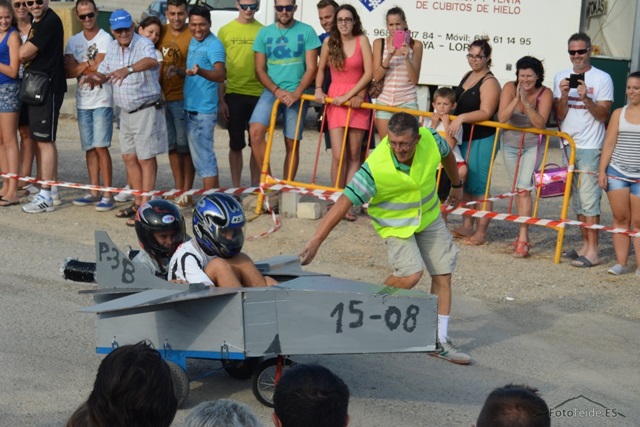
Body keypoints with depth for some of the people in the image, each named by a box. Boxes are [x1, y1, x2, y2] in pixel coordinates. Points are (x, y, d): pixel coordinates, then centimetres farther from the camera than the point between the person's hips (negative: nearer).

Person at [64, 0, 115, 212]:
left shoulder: (105, 39, -6)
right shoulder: (73, 41, 11)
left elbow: (99, 69, -15)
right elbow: (68, 72, 1)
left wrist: (78, 66, -5)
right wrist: (87, 64, -11)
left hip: (102, 101, -6)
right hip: (82, 102, 6)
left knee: (101, 146, -9)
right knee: (89, 148, 9)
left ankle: (108, 195, -5)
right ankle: (94, 192, 16)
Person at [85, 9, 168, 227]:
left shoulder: (143, 44, -18)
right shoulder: (112, 48, 7)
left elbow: (151, 61, -41)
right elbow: (103, 72, 16)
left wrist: (128, 69, -58)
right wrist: (95, 77, -8)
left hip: (146, 109, -8)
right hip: (125, 110, 8)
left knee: (146, 158, -4)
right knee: (129, 157, 13)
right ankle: (138, 202, 25)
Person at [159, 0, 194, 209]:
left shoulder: (192, 35, -9)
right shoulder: (162, 32, 8)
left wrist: (179, 71, -27)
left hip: (183, 98, -6)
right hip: (163, 97, 6)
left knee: (185, 146, -2)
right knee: (172, 145, 11)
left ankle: (187, 193, 4)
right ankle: (178, 189, 21)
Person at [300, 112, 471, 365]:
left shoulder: (430, 139, -23)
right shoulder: (376, 168, -36)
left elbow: (446, 154, 3)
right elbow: (345, 202, -36)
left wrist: (457, 185, 19)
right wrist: (315, 242, -41)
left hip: (429, 216, 5)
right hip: (395, 223, -5)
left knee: (442, 275, 2)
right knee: (410, 274, -23)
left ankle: (440, 342, 12)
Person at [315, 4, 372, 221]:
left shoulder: (361, 40, -3)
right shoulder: (329, 42, 4)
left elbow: (368, 73, -7)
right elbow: (320, 69, 17)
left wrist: (348, 95, -11)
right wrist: (318, 89, 1)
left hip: (356, 100, -1)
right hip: (334, 100, 1)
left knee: (354, 155, 3)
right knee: (338, 155, -8)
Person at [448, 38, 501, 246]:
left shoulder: (489, 82, -12)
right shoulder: (467, 77, 15)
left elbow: (485, 113, -22)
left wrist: (462, 117, -32)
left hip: (481, 141, -9)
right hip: (463, 138, 9)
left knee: (479, 187, -6)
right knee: (465, 185, 14)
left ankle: (481, 232, 0)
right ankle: (466, 226, 24)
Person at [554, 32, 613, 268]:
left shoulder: (602, 78, -4)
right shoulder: (561, 78, 8)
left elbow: (603, 115, -7)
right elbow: (559, 115, 4)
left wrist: (586, 99, -22)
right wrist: (564, 95, -13)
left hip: (590, 147, -5)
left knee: (588, 198, -9)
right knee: (576, 199, 10)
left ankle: (592, 251, -8)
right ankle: (585, 245, 19)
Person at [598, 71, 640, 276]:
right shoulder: (619, 113, 9)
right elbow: (609, 143, 7)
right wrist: (602, 170, 0)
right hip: (617, 172, 3)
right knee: (620, 218, 4)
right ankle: (621, 263, 9)